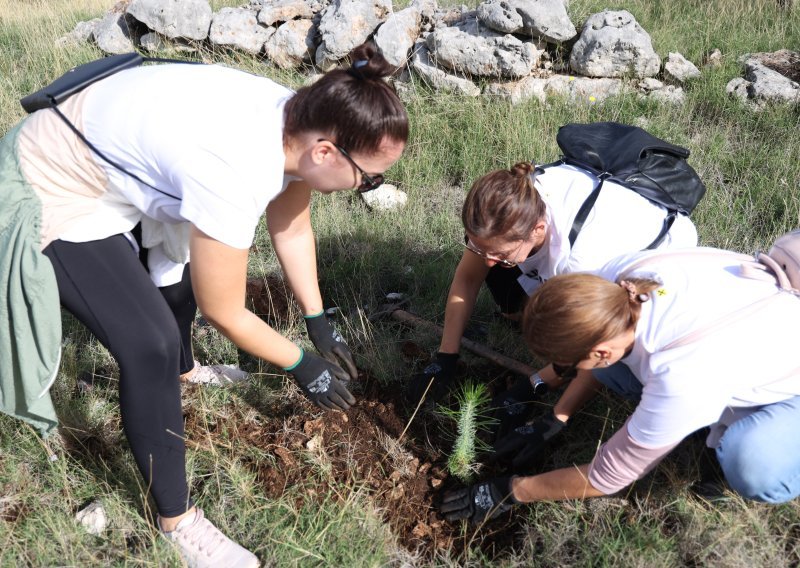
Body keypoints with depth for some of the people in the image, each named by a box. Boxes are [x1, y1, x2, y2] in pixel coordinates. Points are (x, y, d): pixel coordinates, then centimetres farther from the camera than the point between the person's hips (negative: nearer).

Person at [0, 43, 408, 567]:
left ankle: (182, 371, 54)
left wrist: (320, 323, 7)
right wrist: (302, 365, -10)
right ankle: (176, 518, 6)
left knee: (189, 257, 25)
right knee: (152, 345, -16)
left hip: (105, 158, 9)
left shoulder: (293, 123, -12)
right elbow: (224, 314, -25)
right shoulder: (236, 172, -38)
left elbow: (292, 228, 4)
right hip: (52, 192, -9)